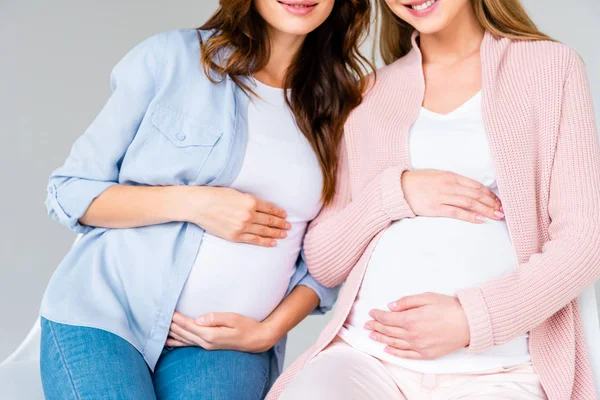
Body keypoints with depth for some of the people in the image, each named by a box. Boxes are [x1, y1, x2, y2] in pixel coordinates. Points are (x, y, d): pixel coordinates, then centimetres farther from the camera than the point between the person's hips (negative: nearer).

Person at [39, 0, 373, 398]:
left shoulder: (346, 107, 6)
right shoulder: (169, 57, -3)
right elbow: (69, 192, -2)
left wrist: (269, 330, -6)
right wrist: (192, 202, -15)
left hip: (226, 341, 1)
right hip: (103, 313, -1)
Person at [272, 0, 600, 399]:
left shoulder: (552, 66, 6)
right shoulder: (371, 95, 13)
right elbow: (323, 261, 10)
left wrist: (471, 319, -15)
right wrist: (394, 193, -7)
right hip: (366, 353, 1)